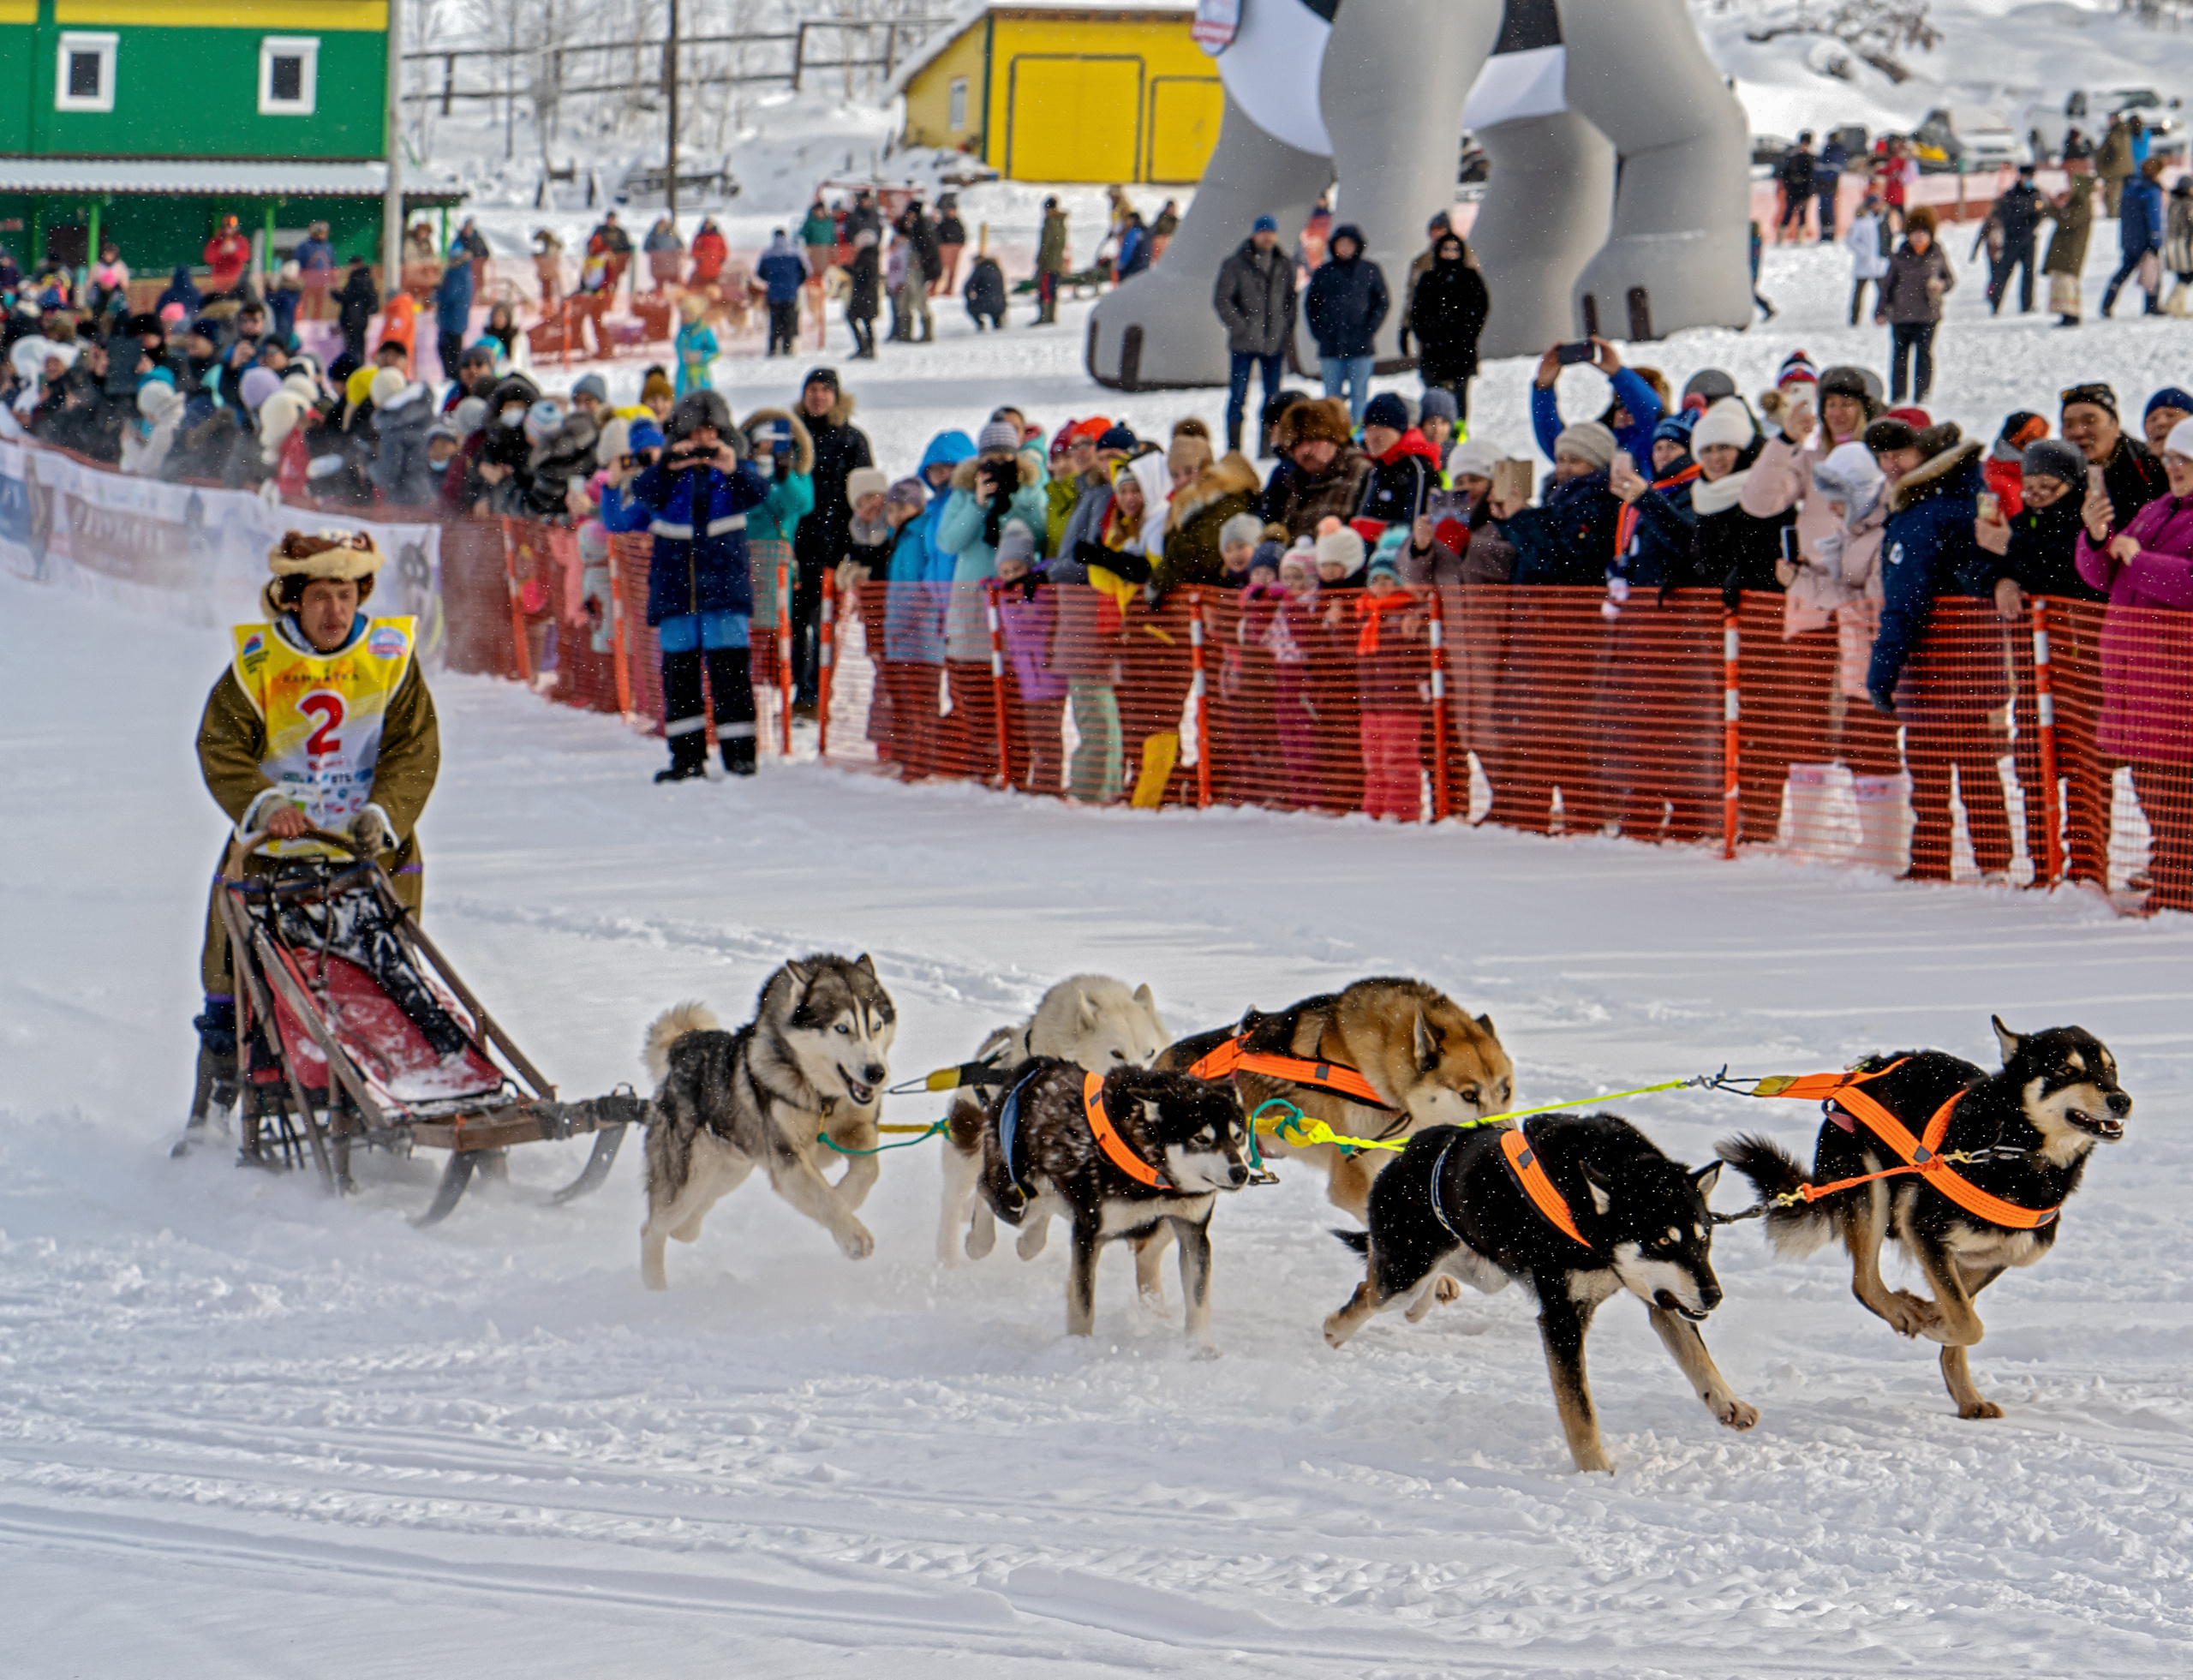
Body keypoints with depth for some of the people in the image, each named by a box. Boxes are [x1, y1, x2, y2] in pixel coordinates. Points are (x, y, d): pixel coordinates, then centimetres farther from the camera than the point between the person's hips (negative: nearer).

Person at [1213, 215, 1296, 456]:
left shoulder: (1284, 265, 9)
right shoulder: (1235, 263, -3)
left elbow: (1290, 299, 17)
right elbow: (1222, 300, -5)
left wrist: (1286, 326, 4)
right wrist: (1240, 326, -11)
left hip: (1275, 343, 3)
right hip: (1244, 343, -3)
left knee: (1273, 396, 6)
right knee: (1238, 396, -1)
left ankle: (1267, 446, 13)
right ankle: (1233, 448, 5)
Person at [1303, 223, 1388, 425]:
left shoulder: (1369, 270, 3)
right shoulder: (1324, 272, 7)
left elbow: (1382, 302, 4)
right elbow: (1310, 304, 12)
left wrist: (1369, 330, -6)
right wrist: (1318, 331, -1)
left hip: (1361, 347, -2)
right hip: (1331, 346, 2)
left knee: (1359, 395, -1)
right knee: (1332, 396, 5)